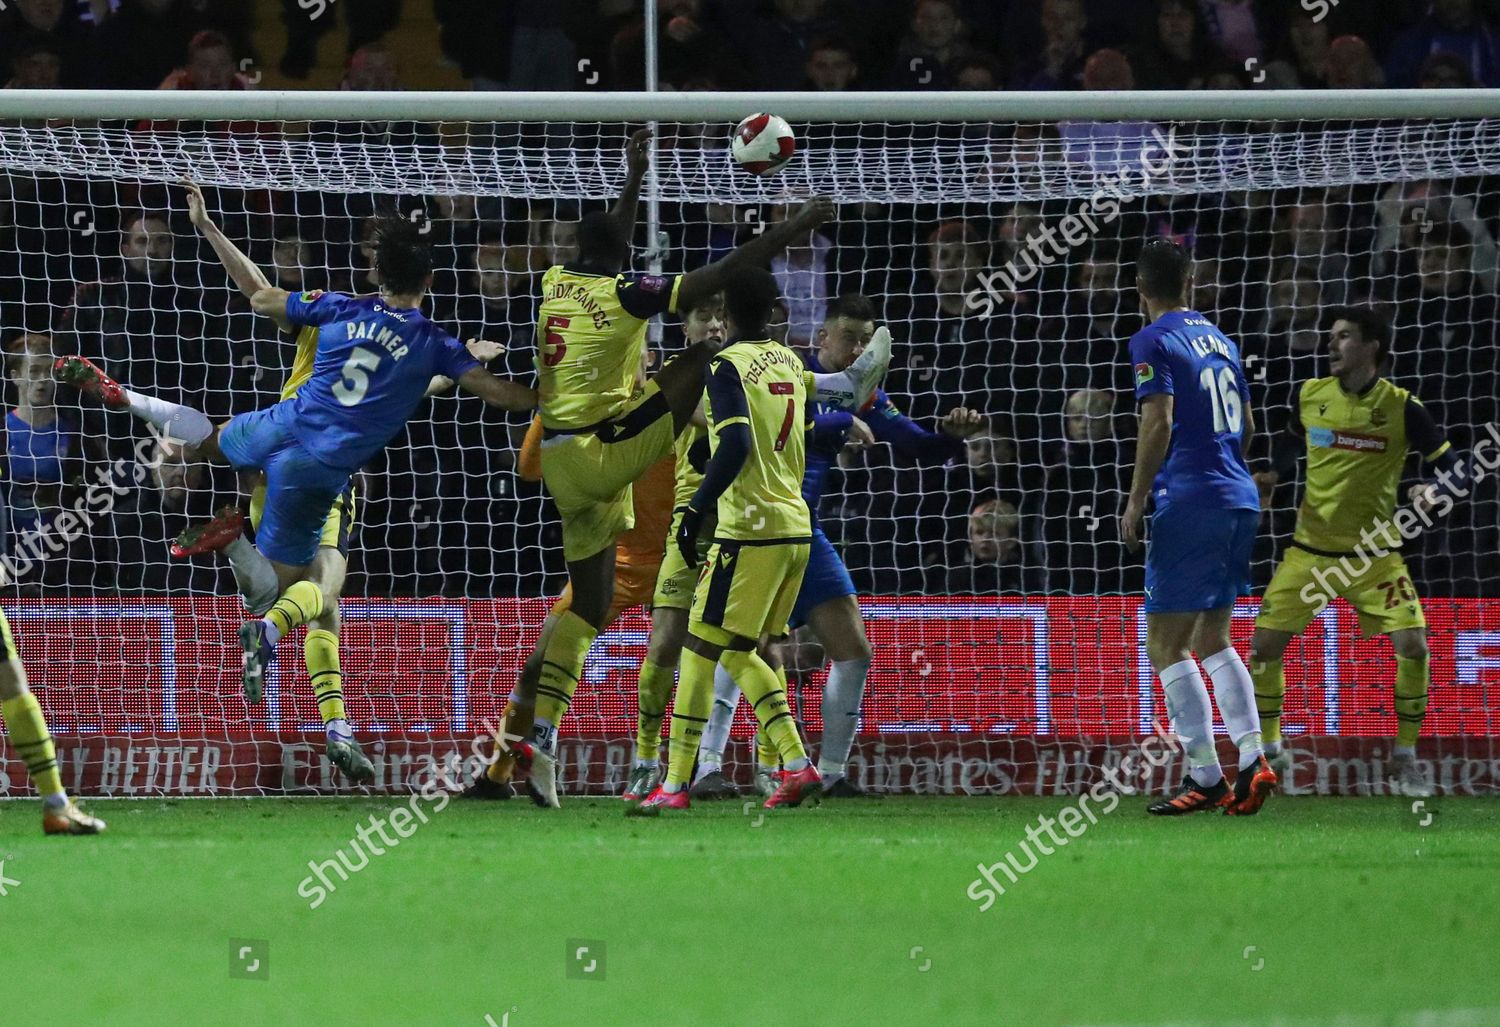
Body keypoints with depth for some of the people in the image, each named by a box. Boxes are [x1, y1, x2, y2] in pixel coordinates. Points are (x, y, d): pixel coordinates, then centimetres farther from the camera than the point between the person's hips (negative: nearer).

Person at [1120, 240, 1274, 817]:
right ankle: (1252, 759, 2)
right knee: (1213, 639, 16)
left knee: (1166, 645, -4)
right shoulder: (1218, 339, 16)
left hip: (1188, 502, -8)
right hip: (1239, 498, 8)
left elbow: (1158, 424, -16)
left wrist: (1135, 503, -12)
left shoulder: (1153, 342, -6)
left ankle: (1205, 776, -10)